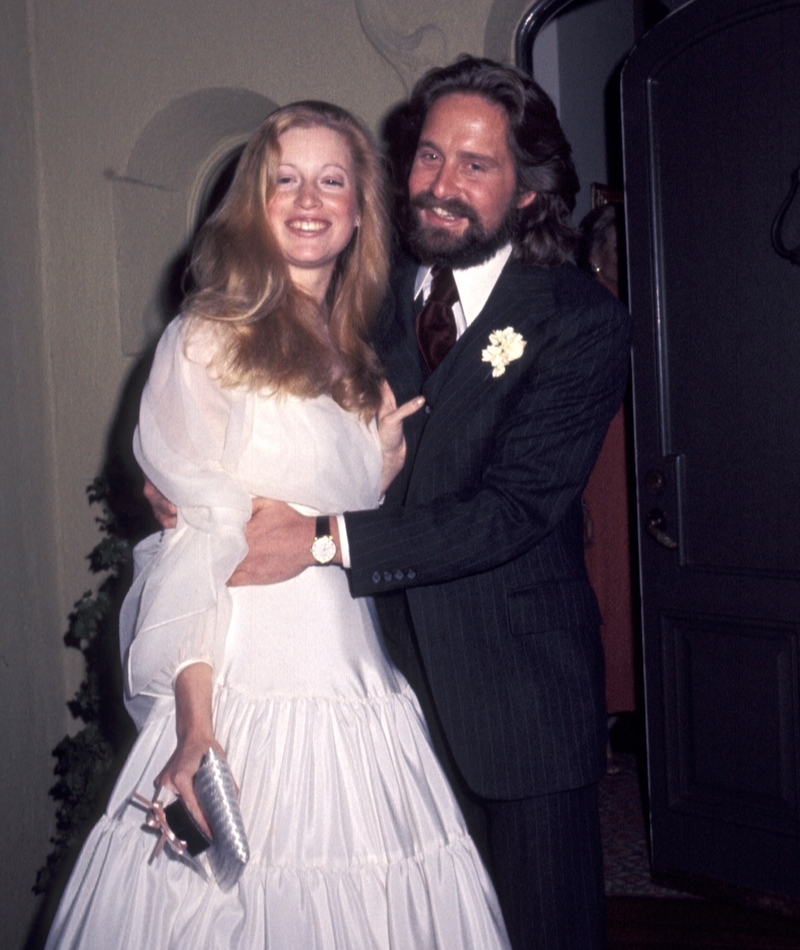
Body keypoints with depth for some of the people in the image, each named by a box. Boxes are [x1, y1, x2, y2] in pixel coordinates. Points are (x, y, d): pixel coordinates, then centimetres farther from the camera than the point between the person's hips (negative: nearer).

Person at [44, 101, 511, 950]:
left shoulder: (361, 357, 14)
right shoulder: (207, 342, -4)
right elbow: (190, 546, -10)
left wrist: (385, 473, 1)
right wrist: (193, 727, -17)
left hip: (357, 699, 6)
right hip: (242, 699, -5)